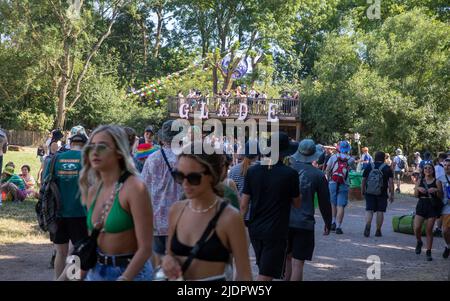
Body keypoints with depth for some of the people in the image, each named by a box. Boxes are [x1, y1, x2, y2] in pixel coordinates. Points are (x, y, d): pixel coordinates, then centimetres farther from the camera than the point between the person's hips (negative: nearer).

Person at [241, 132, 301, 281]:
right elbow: (297, 204, 0)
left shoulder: (252, 171, -2)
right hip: (276, 231, -5)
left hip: (255, 229, 5)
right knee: (265, 275, -3)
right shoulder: (290, 174, -12)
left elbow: (244, 204, 0)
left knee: (264, 269, 22)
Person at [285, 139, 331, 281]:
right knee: (298, 263, 0)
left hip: (285, 220, 3)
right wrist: (328, 223, 15)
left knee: (287, 256, 21)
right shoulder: (318, 175, -6)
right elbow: (324, 202, 1)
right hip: (305, 223, -3)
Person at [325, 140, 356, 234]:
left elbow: (327, 171, 0)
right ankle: (338, 227, -5)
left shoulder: (333, 157, 2)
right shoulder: (351, 159, 0)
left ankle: (333, 223, 18)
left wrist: (329, 179, 14)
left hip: (332, 183, 1)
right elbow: (354, 169, 16)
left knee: (333, 204, 19)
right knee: (340, 206, -2)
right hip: (344, 185, -1)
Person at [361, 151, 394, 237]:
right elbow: (391, 182, -6)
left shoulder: (369, 167, 5)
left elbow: (363, 180, 7)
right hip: (382, 194, -1)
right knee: (380, 211, 6)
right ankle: (378, 231, 10)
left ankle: (367, 226, -21)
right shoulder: (387, 168, -1)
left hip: (369, 193, 1)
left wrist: (362, 191, 17)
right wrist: (391, 194, -2)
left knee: (369, 210, 3)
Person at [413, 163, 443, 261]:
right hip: (421, 205, 2)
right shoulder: (420, 181, 8)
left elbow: (441, 197, 1)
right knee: (416, 228, -10)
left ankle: (428, 252, 9)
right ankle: (419, 242, 22)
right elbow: (416, 195, 5)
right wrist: (418, 189, -13)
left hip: (432, 206, -2)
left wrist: (436, 190, -18)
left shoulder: (437, 182, 1)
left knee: (429, 230, 0)